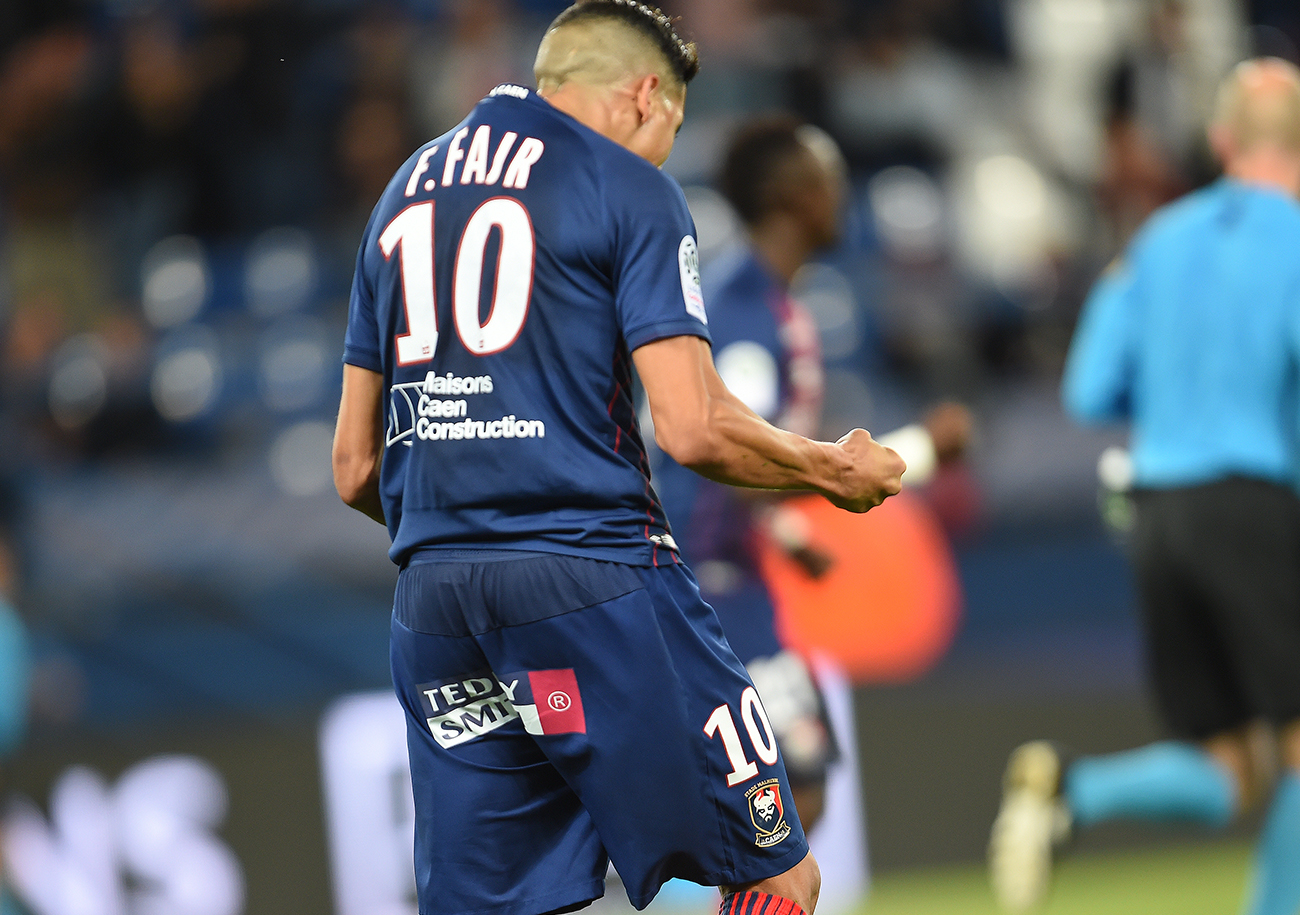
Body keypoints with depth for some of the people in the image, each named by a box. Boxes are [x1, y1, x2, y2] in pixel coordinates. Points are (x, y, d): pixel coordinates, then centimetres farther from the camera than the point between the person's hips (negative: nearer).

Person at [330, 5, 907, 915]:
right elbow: (693, 429, -9)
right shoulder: (630, 189, 1)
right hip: (592, 578, -6)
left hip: (431, 599, 6)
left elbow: (355, 470, 19)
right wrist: (833, 471, 8)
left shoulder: (405, 190, 19)